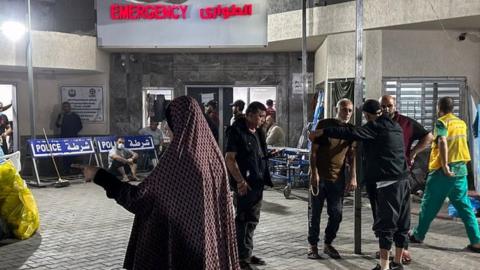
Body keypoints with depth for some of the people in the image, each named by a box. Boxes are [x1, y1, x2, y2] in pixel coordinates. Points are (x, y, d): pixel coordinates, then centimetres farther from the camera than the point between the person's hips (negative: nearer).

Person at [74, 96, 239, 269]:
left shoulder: (178, 156, -19)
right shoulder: (212, 152, 0)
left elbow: (139, 196, -16)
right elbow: (222, 202, 8)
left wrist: (99, 176, -9)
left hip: (180, 237, -6)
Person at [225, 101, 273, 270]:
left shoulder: (258, 132, 12)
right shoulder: (236, 131, -13)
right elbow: (229, 159, -19)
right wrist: (240, 181, -22)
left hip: (258, 183, 9)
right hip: (244, 185, -9)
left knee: (252, 221, 16)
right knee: (242, 221, 0)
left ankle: (247, 254, 29)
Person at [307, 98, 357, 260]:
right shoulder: (324, 125, -3)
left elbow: (352, 156, 11)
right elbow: (313, 150, -5)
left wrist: (353, 177, 1)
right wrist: (314, 173, -12)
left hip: (338, 178, 3)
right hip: (319, 176, -3)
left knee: (336, 214, 3)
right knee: (315, 213, 3)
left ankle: (328, 244, 20)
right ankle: (313, 245, 15)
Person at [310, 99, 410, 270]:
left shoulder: (376, 126, -9)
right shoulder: (395, 126, 16)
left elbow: (350, 133, -16)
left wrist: (321, 132, -15)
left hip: (388, 181, -8)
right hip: (402, 179, 8)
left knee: (385, 224, -5)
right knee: (401, 223, 11)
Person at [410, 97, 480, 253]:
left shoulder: (442, 122, -8)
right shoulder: (461, 123, 13)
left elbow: (442, 142, -24)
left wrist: (445, 166, -27)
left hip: (443, 171, -6)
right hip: (461, 169, 6)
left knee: (429, 205, 7)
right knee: (464, 206, 8)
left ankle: (418, 235, 19)